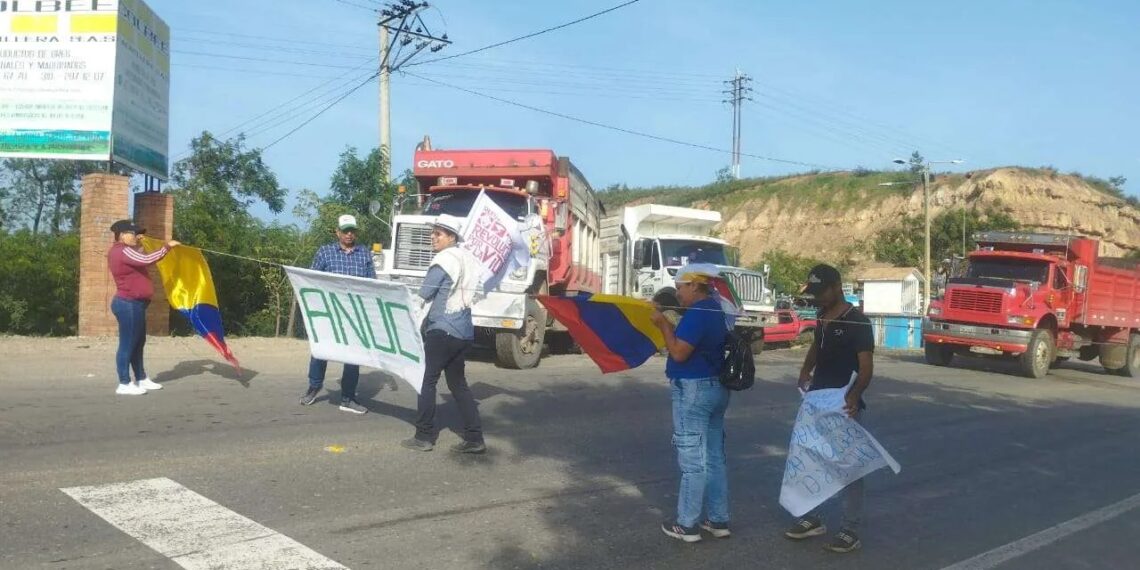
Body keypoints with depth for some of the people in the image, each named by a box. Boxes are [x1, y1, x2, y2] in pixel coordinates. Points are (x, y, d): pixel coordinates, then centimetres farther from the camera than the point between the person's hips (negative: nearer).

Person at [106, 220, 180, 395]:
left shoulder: (123, 251, 16)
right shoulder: (123, 251, -16)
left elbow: (140, 261, 31)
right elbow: (147, 260, -26)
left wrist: (138, 243, 19)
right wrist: (167, 247, -17)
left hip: (134, 304, 11)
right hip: (128, 304, -11)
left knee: (138, 343, 17)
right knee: (127, 344, -7)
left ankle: (142, 379, 26)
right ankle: (124, 384, -2)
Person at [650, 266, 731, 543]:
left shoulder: (696, 314, -18)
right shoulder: (716, 310, 13)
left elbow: (679, 353, -20)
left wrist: (663, 324, -12)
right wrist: (669, 323, 11)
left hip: (693, 390, -10)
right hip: (716, 387, 10)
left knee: (692, 459, -2)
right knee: (714, 457, 14)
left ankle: (687, 525, 6)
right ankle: (719, 520, 21)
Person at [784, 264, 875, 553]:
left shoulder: (858, 322, -15)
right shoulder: (823, 319, 9)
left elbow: (867, 367, -19)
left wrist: (855, 394, -37)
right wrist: (806, 370, 7)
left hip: (844, 406, -8)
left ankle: (850, 530, 9)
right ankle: (813, 518, 26)